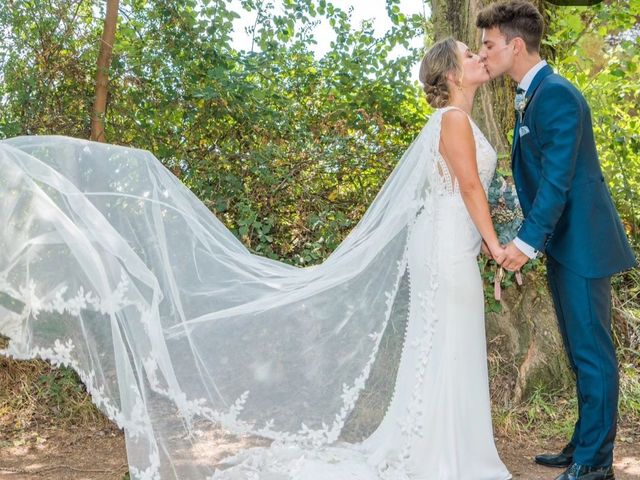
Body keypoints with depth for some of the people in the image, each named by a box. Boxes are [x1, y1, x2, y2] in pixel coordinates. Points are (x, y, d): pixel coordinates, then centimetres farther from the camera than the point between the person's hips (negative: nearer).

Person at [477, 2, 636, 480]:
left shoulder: (557, 94, -16)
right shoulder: (531, 96, 14)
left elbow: (558, 177, -23)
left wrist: (527, 241, -25)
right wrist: (533, 239, 16)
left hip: (581, 242, -10)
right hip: (561, 243, 10)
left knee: (592, 350, -2)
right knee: (581, 350, 16)